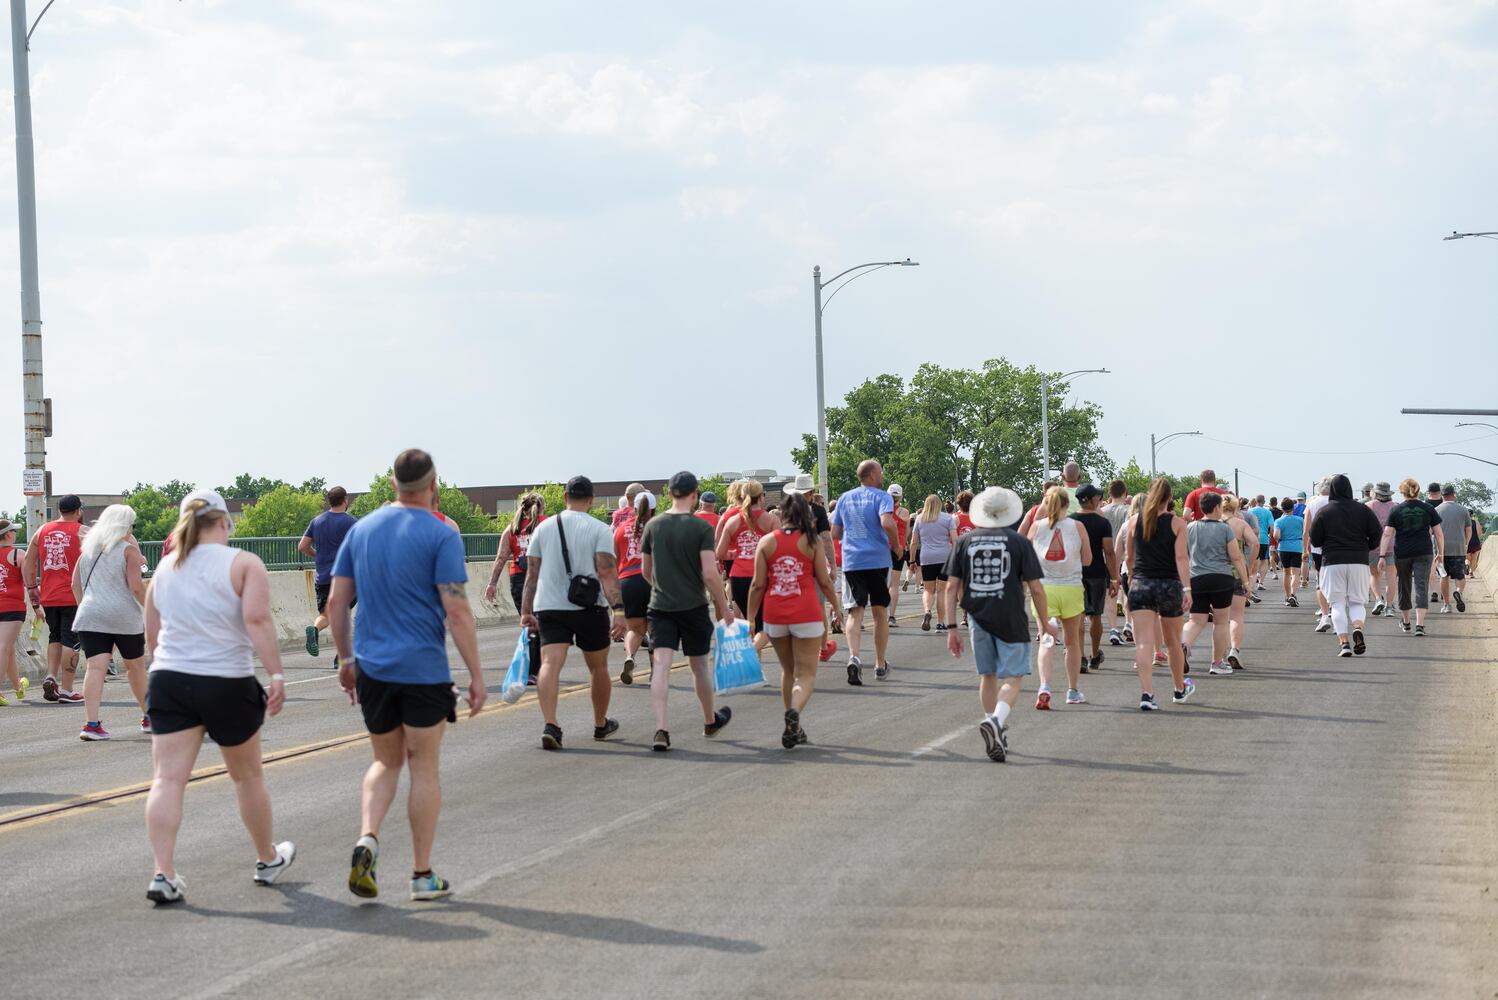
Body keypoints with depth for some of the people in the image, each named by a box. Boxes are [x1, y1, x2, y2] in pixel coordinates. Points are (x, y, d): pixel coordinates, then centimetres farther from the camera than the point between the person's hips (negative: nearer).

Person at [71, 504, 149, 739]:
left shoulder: (88, 549, 13)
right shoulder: (128, 550, -3)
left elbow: (76, 585, 15)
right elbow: (136, 587, -10)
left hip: (90, 616, 3)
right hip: (124, 616, -3)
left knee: (95, 667, -8)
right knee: (135, 665, 15)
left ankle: (92, 722, -23)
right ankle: (148, 717, 30)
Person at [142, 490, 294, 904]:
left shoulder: (165, 568, 11)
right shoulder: (243, 563, -4)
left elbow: (152, 636, 17)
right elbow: (258, 620, -17)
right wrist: (277, 675, -17)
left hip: (168, 681, 3)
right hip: (227, 684, -3)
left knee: (168, 778, -3)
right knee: (248, 776, 15)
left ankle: (164, 873, -16)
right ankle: (268, 859, 32)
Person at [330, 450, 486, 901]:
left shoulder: (361, 530, 7)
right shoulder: (440, 536, -9)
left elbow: (336, 603, 9)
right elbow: (456, 611, -13)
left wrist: (346, 659, 19)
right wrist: (476, 674, -7)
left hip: (372, 669, 4)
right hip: (424, 670, -4)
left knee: (386, 762, 17)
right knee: (424, 767, 6)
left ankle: (367, 838, -8)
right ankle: (422, 875, 10)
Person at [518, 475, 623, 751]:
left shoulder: (544, 527, 9)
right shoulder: (599, 529, -3)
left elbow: (532, 573, 9)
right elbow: (607, 572, -13)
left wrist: (526, 611, 14)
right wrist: (618, 609, -17)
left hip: (549, 607, 2)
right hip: (590, 609, -2)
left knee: (550, 664, -10)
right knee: (598, 667, 16)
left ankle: (550, 725, -28)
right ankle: (601, 725, 31)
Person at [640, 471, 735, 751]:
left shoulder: (654, 525, 2)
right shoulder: (701, 527, -10)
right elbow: (710, 573, -15)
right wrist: (723, 606, -4)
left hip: (660, 605, 2)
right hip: (693, 606, -2)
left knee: (661, 665, -6)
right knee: (699, 664, 15)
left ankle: (661, 729, -20)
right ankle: (710, 720, 35)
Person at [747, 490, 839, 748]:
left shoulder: (766, 542, 2)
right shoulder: (812, 541, -2)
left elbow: (758, 585, 0)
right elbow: (824, 581, 0)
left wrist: (750, 618, 7)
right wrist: (836, 604, 18)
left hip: (774, 615, 3)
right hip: (806, 614, -3)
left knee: (788, 671, 21)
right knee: (806, 675, -1)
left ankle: (794, 728, 25)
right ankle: (794, 712, -30)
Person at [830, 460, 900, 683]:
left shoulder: (845, 498, 12)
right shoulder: (881, 497, -3)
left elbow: (835, 533, 14)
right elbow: (887, 523, -21)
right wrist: (896, 546, -5)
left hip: (851, 562, 3)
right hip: (878, 560, -3)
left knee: (855, 612, -2)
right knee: (880, 613, 11)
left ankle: (853, 657, -26)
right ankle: (880, 665, 19)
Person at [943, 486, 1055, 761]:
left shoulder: (965, 541, 2)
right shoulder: (1019, 542, -5)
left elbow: (952, 587, 0)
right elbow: (1035, 587, -5)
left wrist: (952, 628, 5)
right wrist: (1045, 622, 8)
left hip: (978, 618, 3)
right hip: (1011, 620, -3)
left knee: (988, 676, 18)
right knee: (1013, 679, 0)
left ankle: (997, 736, 26)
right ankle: (995, 721, -26)